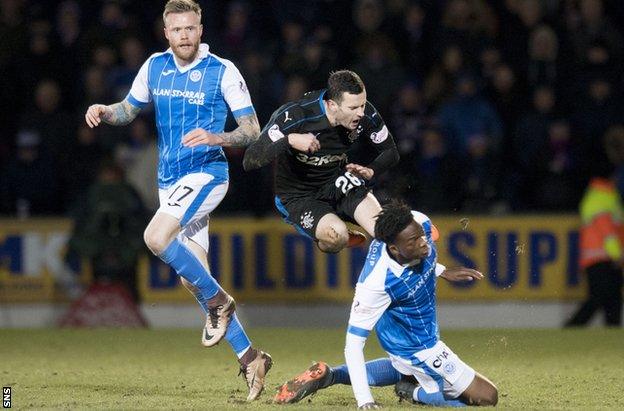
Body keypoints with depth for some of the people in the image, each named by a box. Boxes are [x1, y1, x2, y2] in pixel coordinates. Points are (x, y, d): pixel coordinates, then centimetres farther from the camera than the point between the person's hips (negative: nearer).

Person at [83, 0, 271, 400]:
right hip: (170, 179, 6)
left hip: (206, 172, -6)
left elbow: (252, 130, -7)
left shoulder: (223, 71, -8)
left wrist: (216, 138, -25)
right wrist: (105, 111, 0)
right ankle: (249, 357, 7)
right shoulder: (155, 67, 7)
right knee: (193, 277, 2)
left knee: (156, 237, -28)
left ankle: (217, 300, -9)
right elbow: (130, 108, 22)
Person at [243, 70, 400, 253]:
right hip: (298, 195, -3)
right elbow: (249, 161, -28)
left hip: (339, 184, 3)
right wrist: (289, 140, -42)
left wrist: (370, 171, -19)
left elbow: (391, 153, 3)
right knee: (337, 235, -30)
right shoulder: (296, 116, -28)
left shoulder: (365, 114, -16)